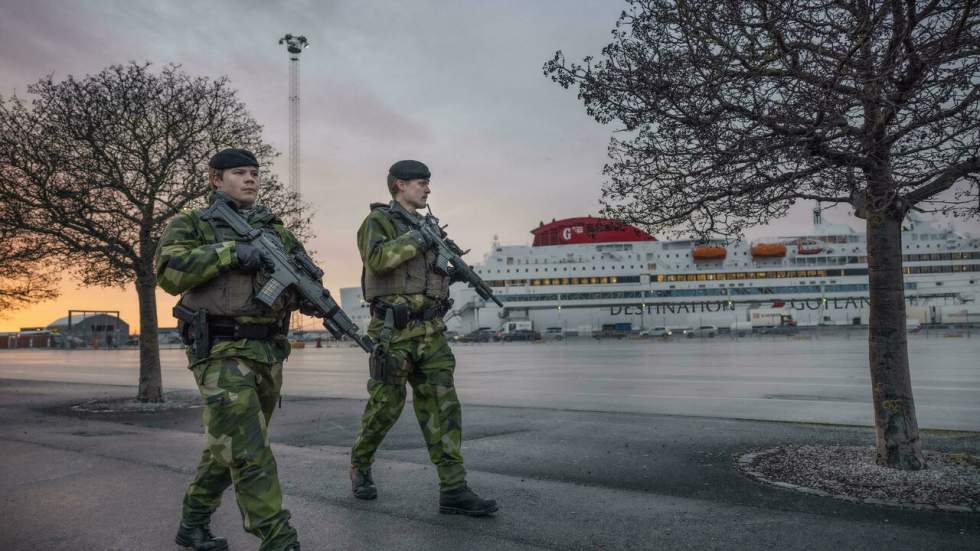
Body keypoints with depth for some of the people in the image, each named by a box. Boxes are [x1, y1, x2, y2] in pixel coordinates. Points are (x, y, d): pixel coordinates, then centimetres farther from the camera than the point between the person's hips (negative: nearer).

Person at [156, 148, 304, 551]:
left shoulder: (275, 230, 16)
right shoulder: (191, 224, 2)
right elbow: (168, 271, -13)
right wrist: (229, 252, -21)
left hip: (270, 354, 6)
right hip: (223, 352, -6)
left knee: (228, 447, 16)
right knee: (251, 455, -11)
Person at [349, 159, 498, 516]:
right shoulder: (378, 221, -2)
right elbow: (377, 259, -22)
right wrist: (418, 238, -16)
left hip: (431, 330, 6)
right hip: (394, 330, -6)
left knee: (442, 405, -1)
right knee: (386, 406, 3)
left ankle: (453, 490, -1)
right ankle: (360, 466, 28)